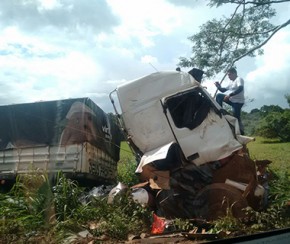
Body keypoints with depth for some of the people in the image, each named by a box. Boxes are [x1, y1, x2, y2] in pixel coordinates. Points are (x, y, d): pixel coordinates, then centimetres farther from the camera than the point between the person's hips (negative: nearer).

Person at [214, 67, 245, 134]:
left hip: (238, 101, -8)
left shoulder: (239, 79, -10)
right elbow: (224, 90, 23)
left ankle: (241, 132, -2)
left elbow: (240, 88, -29)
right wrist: (219, 87, 3)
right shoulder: (231, 82, 17)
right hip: (232, 100, 9)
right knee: (219, 96, 0)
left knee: (236, 117, -11)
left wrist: (230, 95, -37)